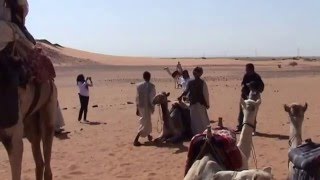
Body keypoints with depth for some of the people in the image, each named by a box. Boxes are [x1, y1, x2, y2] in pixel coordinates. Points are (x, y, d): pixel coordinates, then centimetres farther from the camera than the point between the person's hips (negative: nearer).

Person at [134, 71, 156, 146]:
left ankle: (148, 135, 44)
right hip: (147, 106, -6)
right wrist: (153, 107, -5)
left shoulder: (139, 85, 2)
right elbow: (152, 98, -16)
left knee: (147, 121, 26)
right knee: (145, 123, -3)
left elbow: (137, 98, 6)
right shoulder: (151, 86, -12)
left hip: (140, 106, 6)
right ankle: (136, 140, -13)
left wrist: (137, 108, 12)